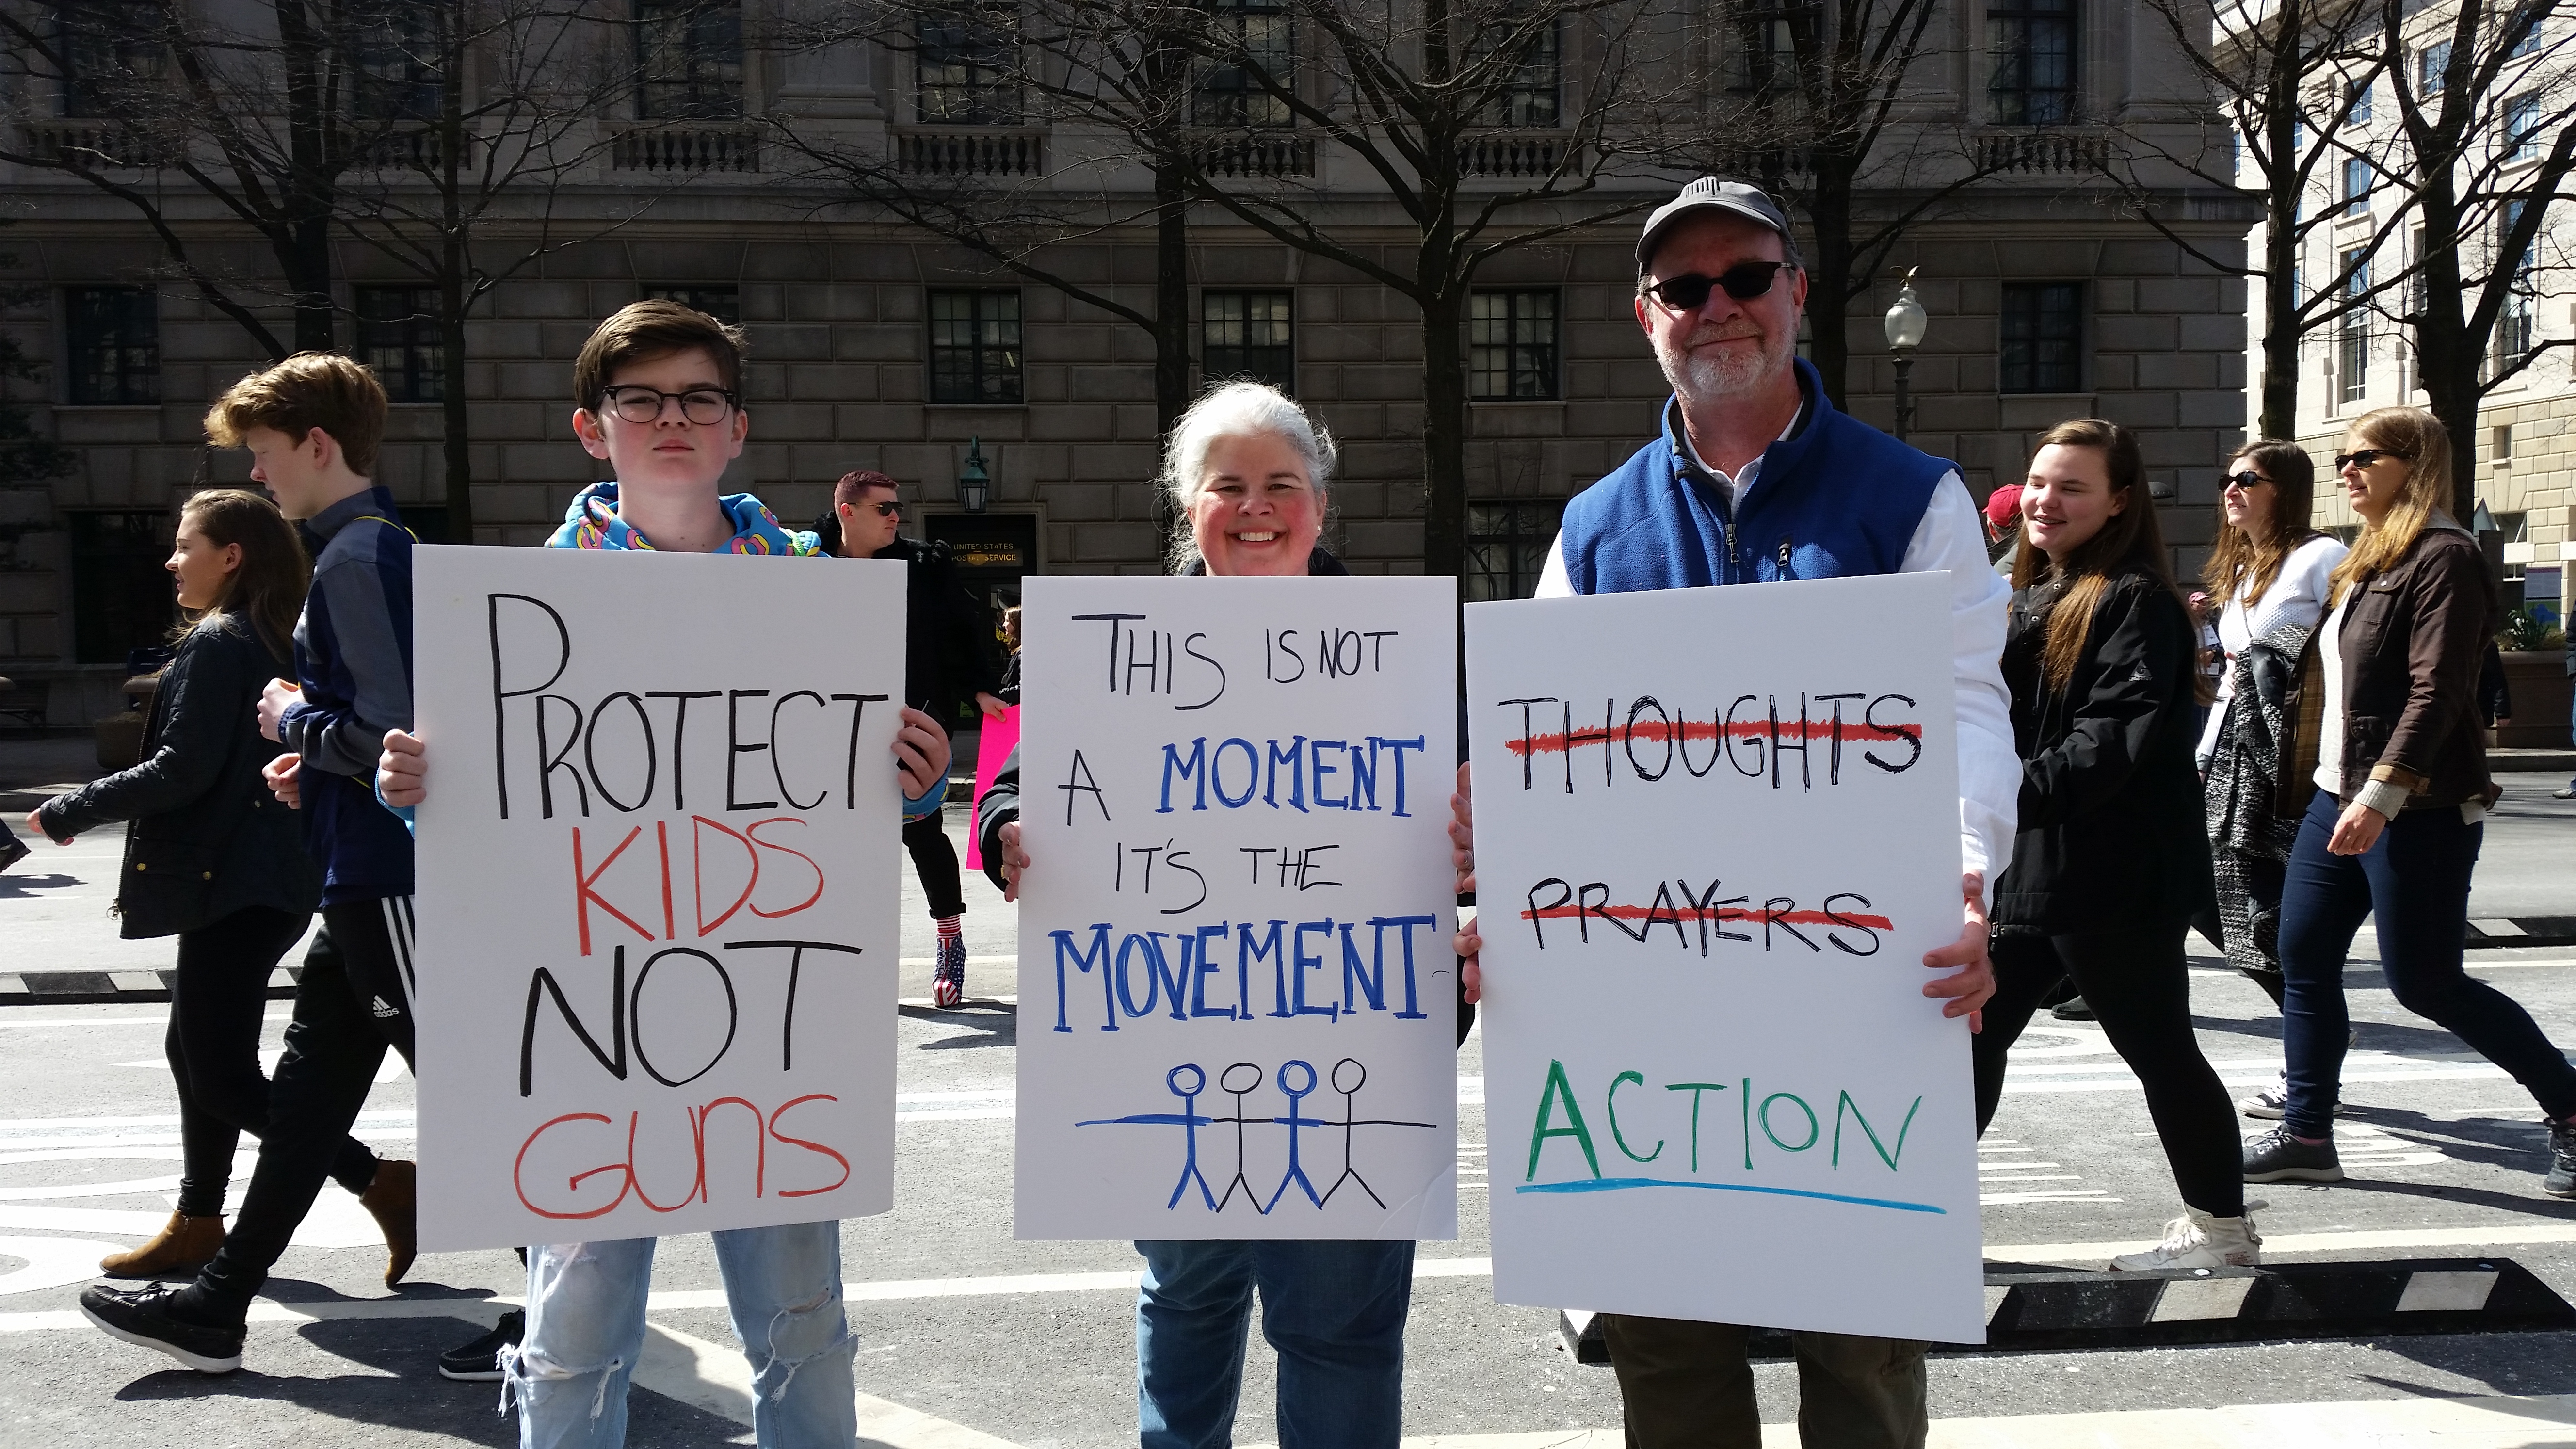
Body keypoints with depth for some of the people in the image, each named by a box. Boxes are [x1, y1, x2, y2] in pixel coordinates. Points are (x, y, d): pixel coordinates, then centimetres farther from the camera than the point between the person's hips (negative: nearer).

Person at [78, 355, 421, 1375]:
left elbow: (394, 731, -25)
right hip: (367, 877, 11)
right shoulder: (381, 546, 15)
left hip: (390, 879, -11)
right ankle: (216, 1306, 26)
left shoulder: (356, 557, -16)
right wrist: (313, 764, 12)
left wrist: (293, 720, -8)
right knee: (310, 1085, 15)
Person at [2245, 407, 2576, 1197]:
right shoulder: (2369, 561, 16)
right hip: (2341, 800, 9)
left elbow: (2437, 691, -21)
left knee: (2425, 983, -3)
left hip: (2418, 811, -9)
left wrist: (2383, 797, -26)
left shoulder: (2444, 557, -13)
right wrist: (2346, 794, 17)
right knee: (2304, 961, 7)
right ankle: (2306, 1134, 14)